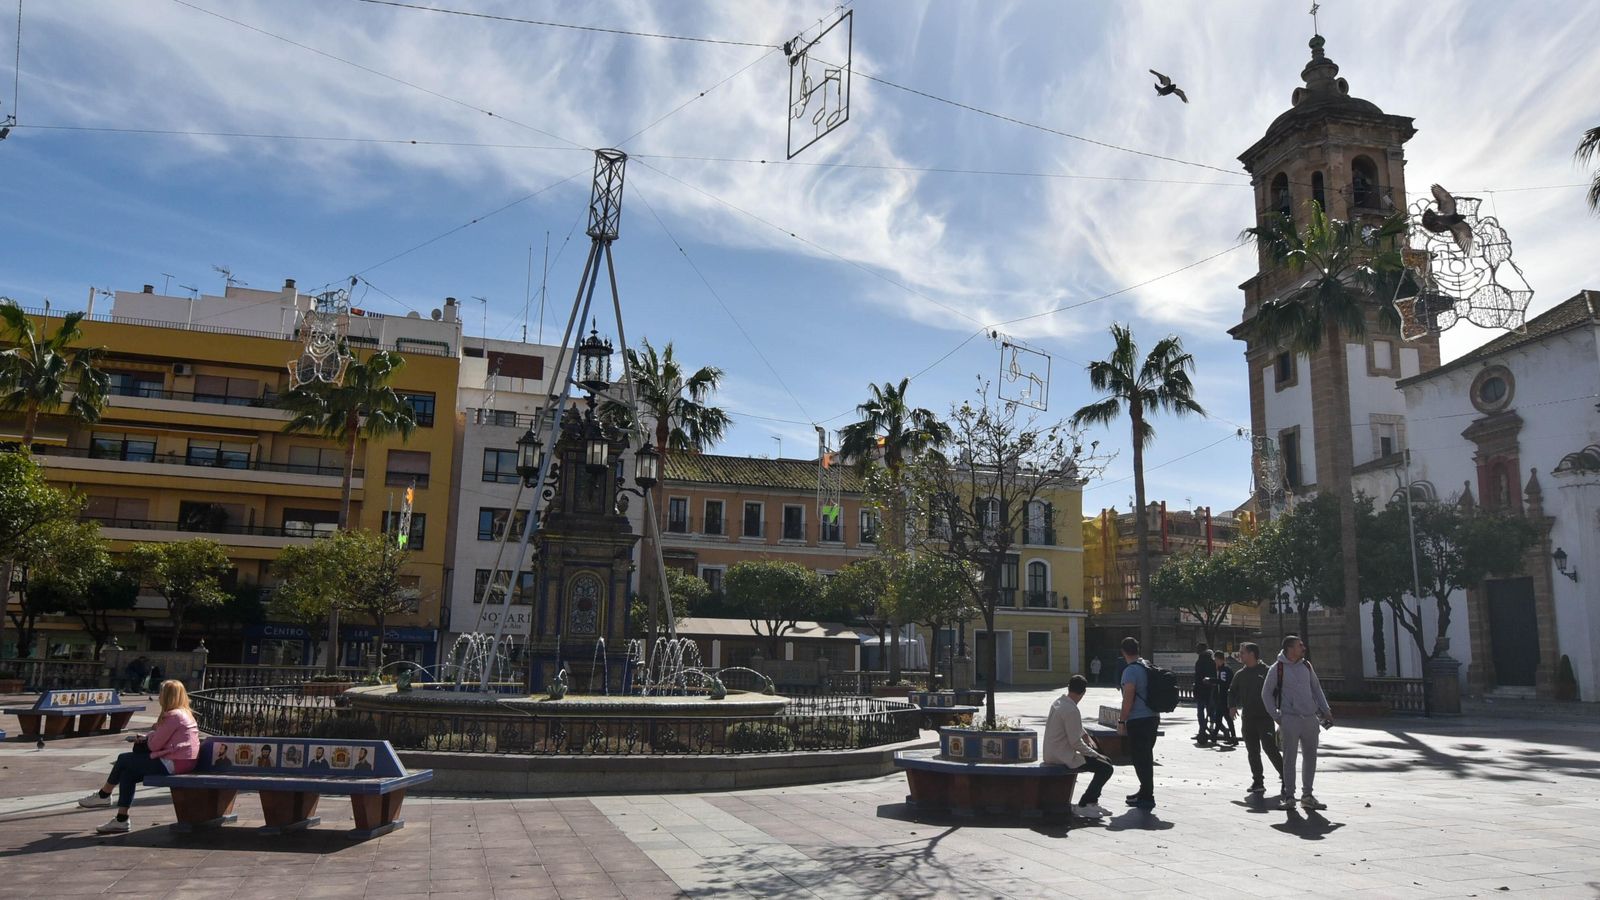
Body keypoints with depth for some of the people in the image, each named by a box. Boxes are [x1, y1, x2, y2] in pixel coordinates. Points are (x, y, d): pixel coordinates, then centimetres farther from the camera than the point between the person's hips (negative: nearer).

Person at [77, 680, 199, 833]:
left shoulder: (173, 715, -15)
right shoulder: (185, 713, 16)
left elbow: (155, 744, -13)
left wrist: (146, 739, 9)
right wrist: (147, 738, 3)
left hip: (173, 764, -10)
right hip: (185, 762, 10)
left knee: (124, 759, 4)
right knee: (128, 773, 13)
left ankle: (103, 796, 26)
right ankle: (121, 820, 13)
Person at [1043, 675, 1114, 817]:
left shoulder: (1059, 702, 6)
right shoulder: (1071, 710, -24)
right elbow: (1076, 743, -23)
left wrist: (1086, 735, 11)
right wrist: (1095, 754, -9)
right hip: (1064, 757, -10)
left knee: (1105, 761, 18)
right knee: (1106, 768, -11)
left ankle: (1092, 802, 22)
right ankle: (1082, 805, -4)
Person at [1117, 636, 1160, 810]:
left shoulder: (1130, 671, -16)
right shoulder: (1148, 667, 10)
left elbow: (1128, 699, -20)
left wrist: (1121, 721, -14)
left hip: (1138, 721, -9)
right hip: (1152, 718, 9)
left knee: (1140, 758, -3)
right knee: (1147, 757, 18)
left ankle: (1147, 798, -2)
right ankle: (1145, 792, 30)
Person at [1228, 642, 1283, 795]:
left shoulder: (1266, 671, -5)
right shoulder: (1240, 674, 12)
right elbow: (1232, 692, 20)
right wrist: (1232, 706, 3)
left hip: (1265, 716, -5)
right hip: (1247, 718, 6)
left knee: (1269, 748, -10)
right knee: (1252, 752, 7)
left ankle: (1285, 775, 6)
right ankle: (1257, 781, 13)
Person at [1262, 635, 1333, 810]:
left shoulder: (1306, 665, 9)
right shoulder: (1277, 669, -5)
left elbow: (1316, 688, 19)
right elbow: (1266, 694, 2)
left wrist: (1325, 710, 12)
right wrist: (1275, 715, -2)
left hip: (1310, 718, 5)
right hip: (1290, 719, -5)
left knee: (1310, 757, 10)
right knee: (1290, 758, -2)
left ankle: (1307, 795, 20)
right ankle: (1289, 795, 6)